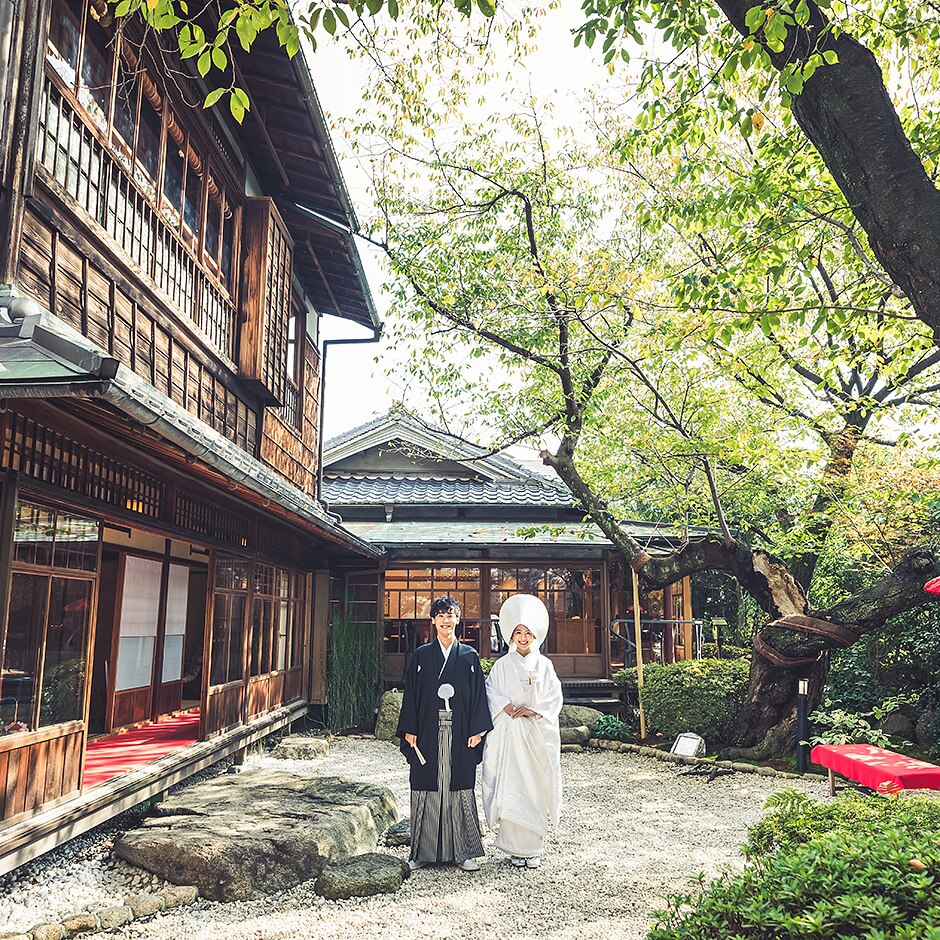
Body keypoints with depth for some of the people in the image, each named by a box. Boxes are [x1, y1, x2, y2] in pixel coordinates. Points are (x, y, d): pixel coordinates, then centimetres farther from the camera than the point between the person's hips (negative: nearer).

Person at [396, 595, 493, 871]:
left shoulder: (469, 656, 7)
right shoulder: (421, 656, 6)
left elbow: (478, 694, 5)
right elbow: (411, 694, 5)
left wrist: (477, 730, -2)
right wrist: (409, 730, -2)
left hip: (459, 734, 0)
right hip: (428, 732, 0)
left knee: (459, 788, 3)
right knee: (427, 789, 3)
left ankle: (463, 851, 12)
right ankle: (423, 851, 13)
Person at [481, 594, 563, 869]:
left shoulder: (544, 665, 7)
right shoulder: (502, 665, 6)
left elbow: (554, 698, 3)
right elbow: (490, 692, 1)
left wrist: (534, 711, -11)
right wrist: (508, 706, -14)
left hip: (537, 735, 1)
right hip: (508, 734, 0)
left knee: (536, 789, 0)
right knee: (510, 787, -4)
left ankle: (533, 847, 10)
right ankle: (515, 848, 4)